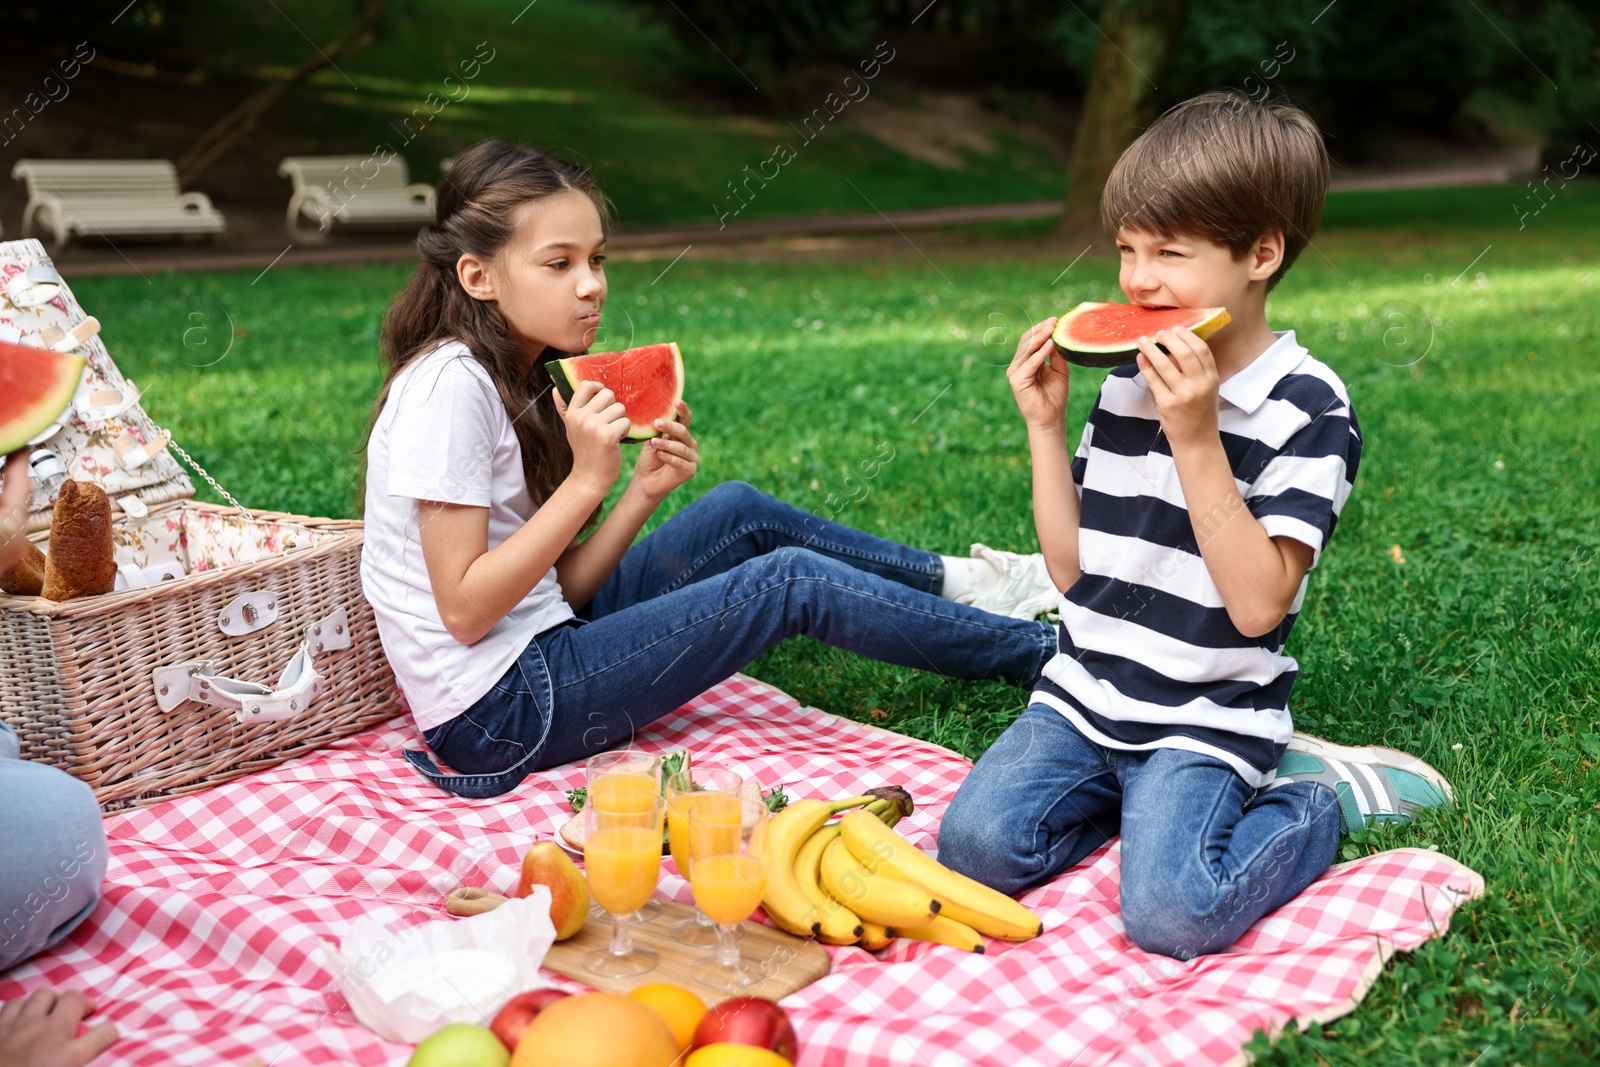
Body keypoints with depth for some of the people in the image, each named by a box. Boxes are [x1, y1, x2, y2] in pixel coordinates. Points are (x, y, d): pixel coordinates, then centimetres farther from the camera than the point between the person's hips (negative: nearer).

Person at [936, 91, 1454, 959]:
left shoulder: (1306, 409, -12)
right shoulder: (1126, 381, 6)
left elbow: (1258, 603, -20)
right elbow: (1072, 568, 8)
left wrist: (1195, 439, -24)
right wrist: (1044, 427, -2)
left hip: (1205, 720, -5)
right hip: (1080, 698, 5)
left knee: (1170, 914, -23)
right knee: (976, 843, -15)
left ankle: (1317, 798, 5)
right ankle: (1141, 795, 10)